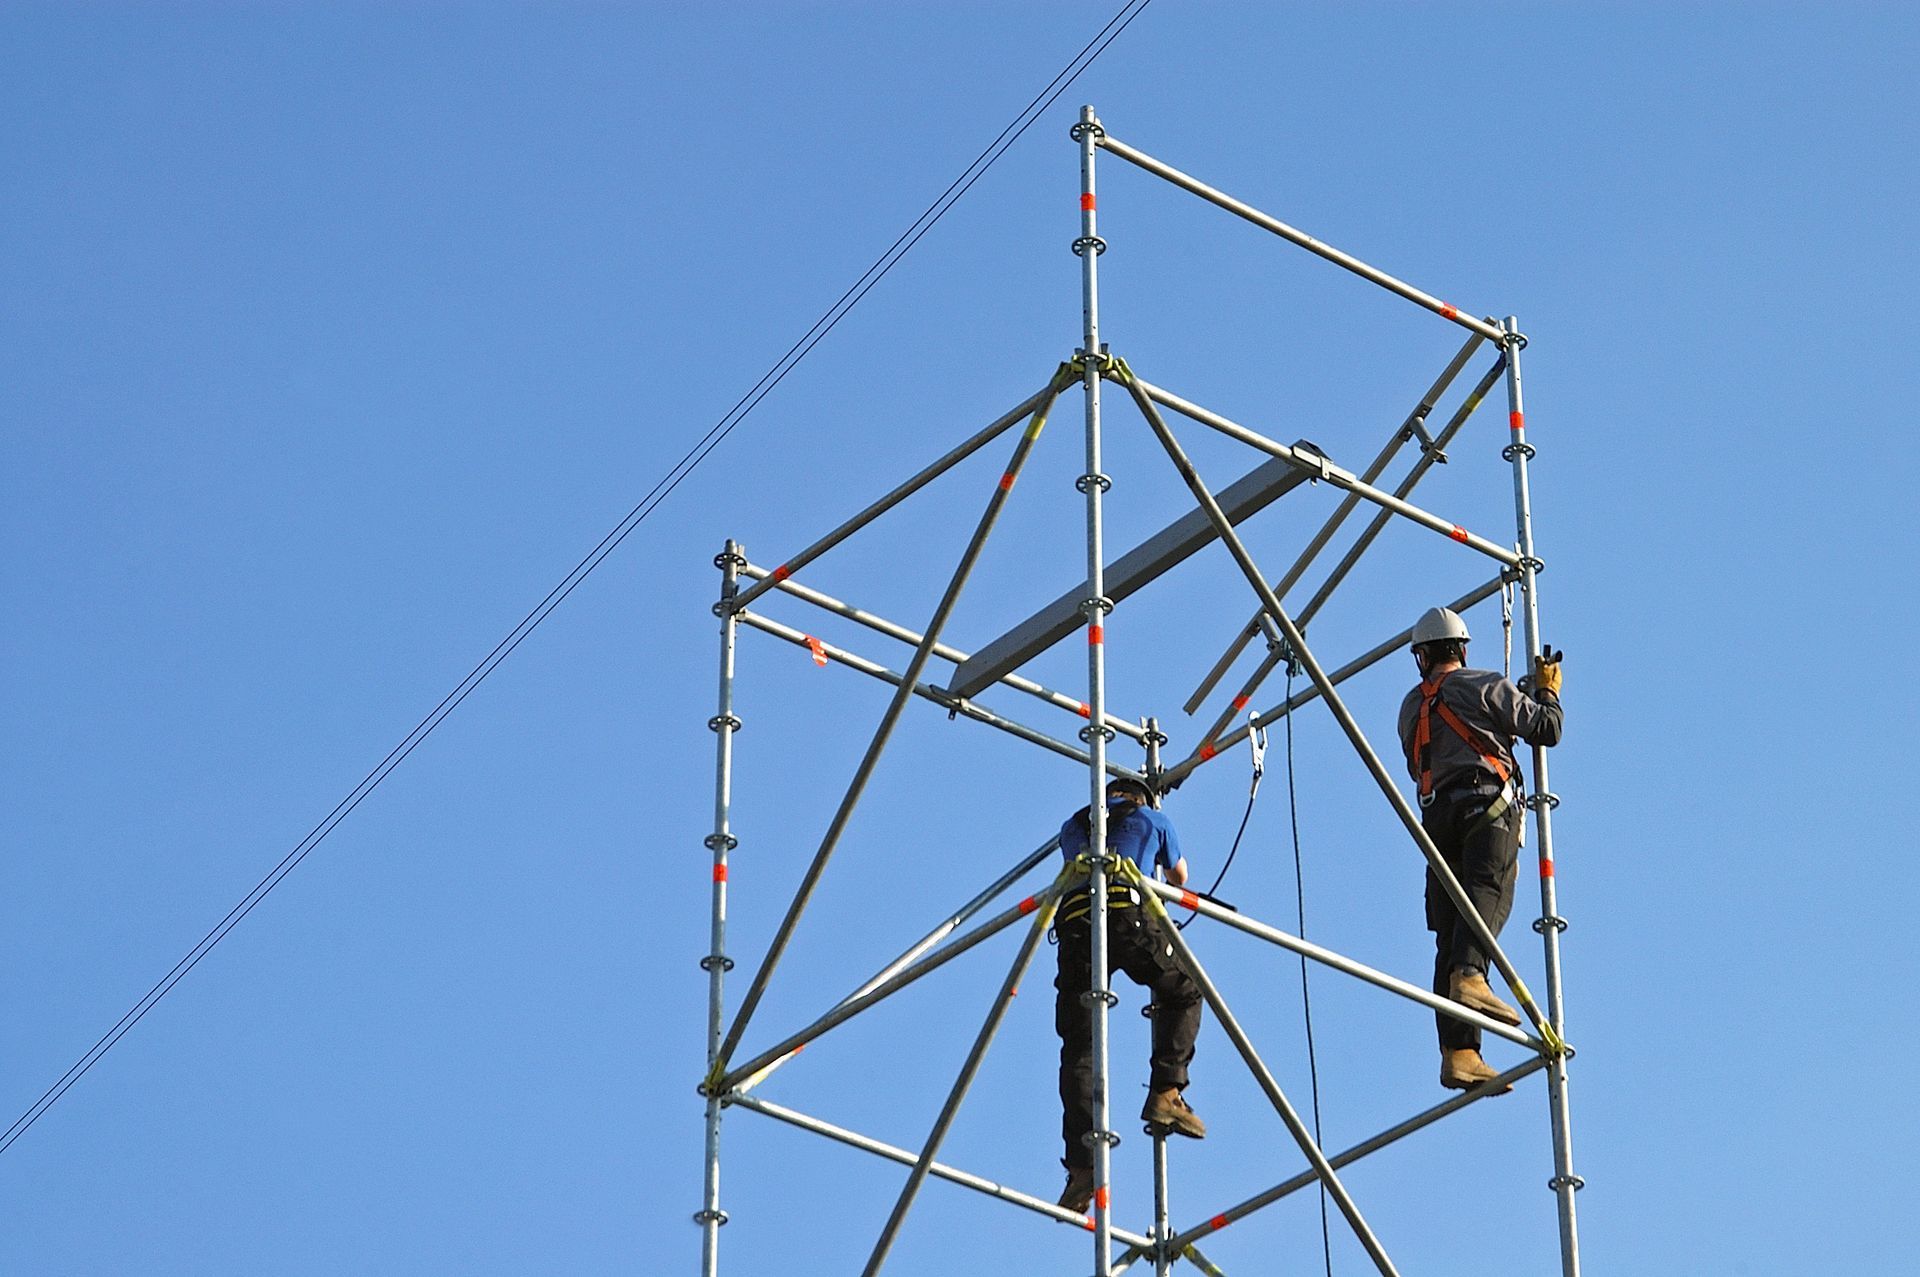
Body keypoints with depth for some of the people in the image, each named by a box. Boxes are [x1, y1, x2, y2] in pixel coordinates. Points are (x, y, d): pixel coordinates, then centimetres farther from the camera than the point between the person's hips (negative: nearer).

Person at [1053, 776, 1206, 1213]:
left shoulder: (1072, 827, 32)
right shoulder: (1153, 821, 25)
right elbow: (1179, 877, 43)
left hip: (1074, 923, 2)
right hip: (1128, 915, -2)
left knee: (1078, 1045, -2)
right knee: (1184, 992, 22)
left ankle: (1082, 1164, -15)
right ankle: (1166, 1092, 2)